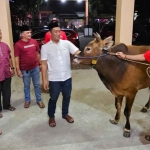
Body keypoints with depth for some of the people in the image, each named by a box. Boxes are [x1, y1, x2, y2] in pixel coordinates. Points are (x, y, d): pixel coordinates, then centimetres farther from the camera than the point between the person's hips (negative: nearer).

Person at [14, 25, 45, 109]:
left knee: (37, 85, 12)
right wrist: (18, 70, -12)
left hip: (35, 68, 3)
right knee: (26, 86, 14)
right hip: (25, 69, -3)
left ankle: (39, 100, 26)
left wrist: (40, 64, 10)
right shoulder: (18, 44, -12)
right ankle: (27, 100, 32)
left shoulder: (34, 41, 0)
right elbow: (17, 58, -10)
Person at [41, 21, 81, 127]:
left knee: (67, 97, 18)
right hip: (54, 79, -3)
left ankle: (65, 114, 41)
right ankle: (51, 117, 35)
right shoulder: (45, 47, -7)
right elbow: (44, 64, -6)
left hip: (67, 77, 3)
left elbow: (78, 53, -9)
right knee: (53, 98, 12)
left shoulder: (67, 43, -2)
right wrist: (44, 80, -8)